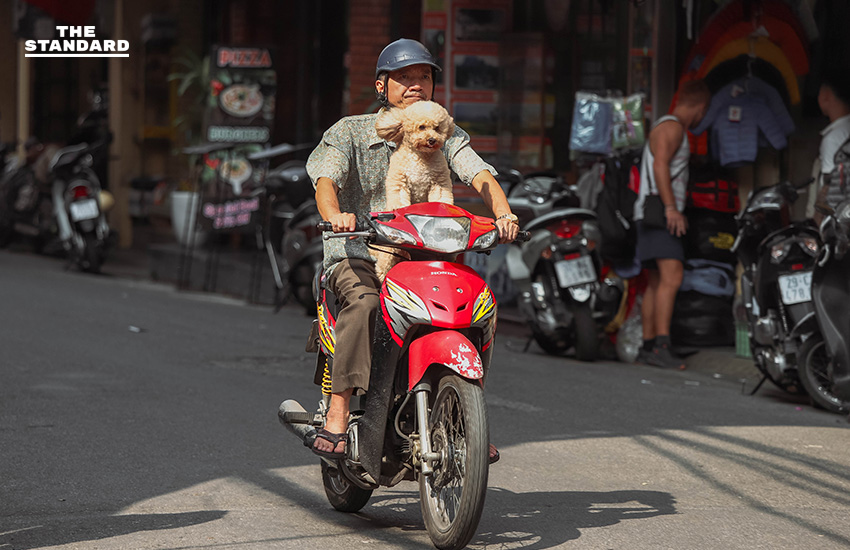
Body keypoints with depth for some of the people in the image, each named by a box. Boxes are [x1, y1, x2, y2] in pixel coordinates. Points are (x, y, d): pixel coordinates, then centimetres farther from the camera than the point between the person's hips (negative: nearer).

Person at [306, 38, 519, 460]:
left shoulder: (446, 135, 10)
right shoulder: (350, 132, 2)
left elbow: (480, 175, -6)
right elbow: (325, 178, -14)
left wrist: (503, 214, -28)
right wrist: (335, 216, -38)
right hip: (358, 256, -3)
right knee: (363, 301, -36)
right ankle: (337, 414, -37)